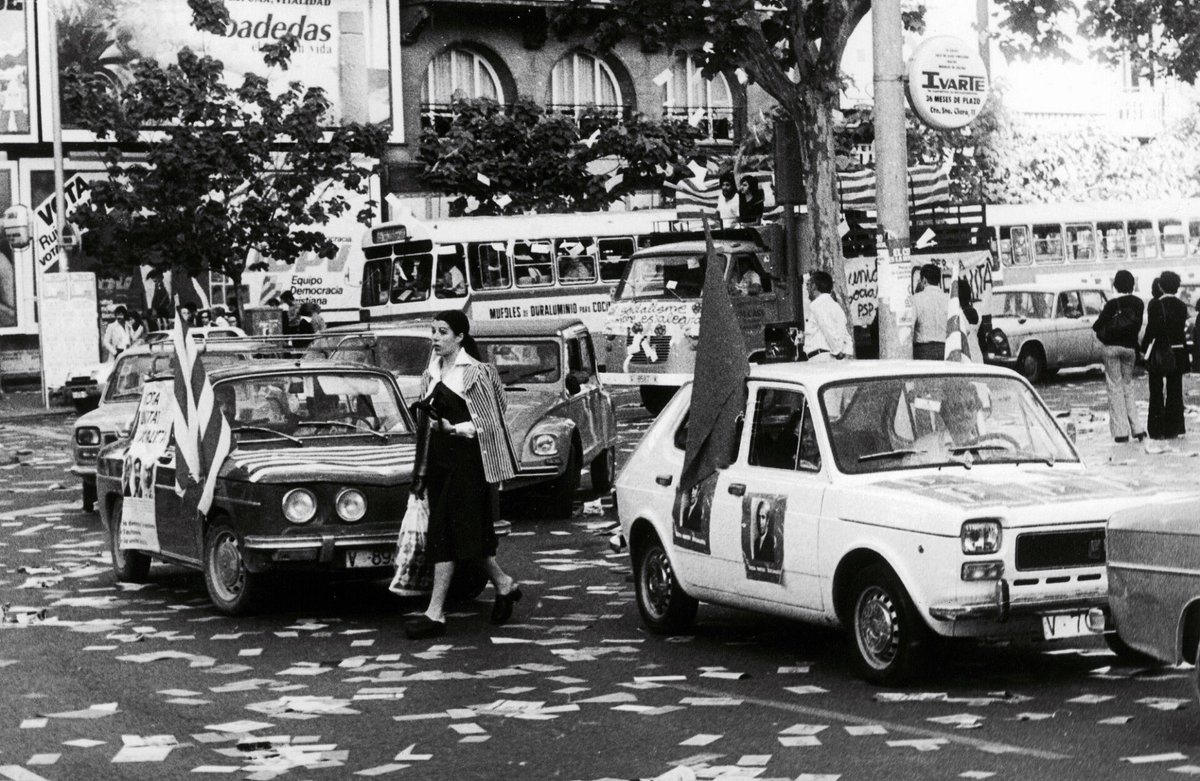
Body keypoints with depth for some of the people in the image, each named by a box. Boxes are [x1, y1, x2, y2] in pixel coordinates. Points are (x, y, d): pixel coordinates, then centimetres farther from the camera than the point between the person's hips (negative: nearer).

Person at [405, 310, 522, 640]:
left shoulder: (477, 372, -7)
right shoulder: (431, 374, 14)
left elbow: (490, 421, -7)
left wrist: (455, 429, -20)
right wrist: (421, 473, 16)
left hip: (466, 460, -7)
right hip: (439, 459, 7)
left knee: (445, 532, -10)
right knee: (472, 533, 10)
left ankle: (436, 613, -9)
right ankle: (504, 585, 28)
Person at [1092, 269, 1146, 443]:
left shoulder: (1112, 304, -14)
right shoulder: (1138, 303, -1)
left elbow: (1098, 326, -12)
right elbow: (1138, 326, 5)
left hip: (1112, 347, -4)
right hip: (1130, 348, 4)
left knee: (1115, 387, 2)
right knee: (1128, 385, 17)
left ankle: (1121, 431, -1)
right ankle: (1136, 428, 10)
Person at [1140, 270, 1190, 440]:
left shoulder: (1155, 305, -12)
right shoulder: (1181, 306, 0)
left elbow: (1151, 329, -15)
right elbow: (1182, 328, 3)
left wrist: (1143, 348, -8)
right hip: (1178, 352, 3)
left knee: (1157, 393, 7)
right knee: (1175, 392, 11)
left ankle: (1157, 430, 7)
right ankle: (1172, 429, 12)